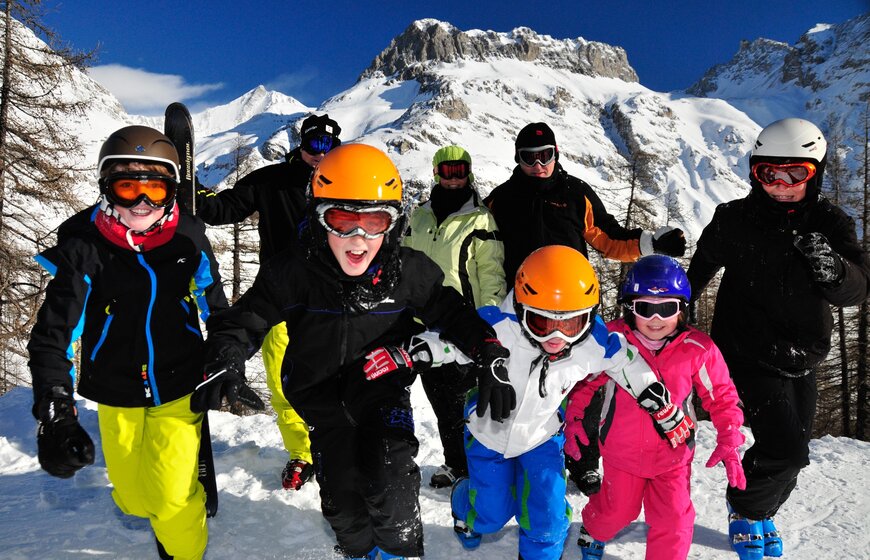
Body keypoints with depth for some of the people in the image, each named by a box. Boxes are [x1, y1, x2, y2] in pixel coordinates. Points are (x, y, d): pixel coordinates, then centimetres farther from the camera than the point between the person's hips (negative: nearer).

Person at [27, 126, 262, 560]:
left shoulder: (189, 239, -10)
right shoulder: (83, 246, -14)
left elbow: (216, 310, 5)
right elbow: (54, 333, -16)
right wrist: (54, 413, -27)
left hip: (178, 391, -1)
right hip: (116, 396, 1)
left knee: (174, 501, -5)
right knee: (133, 498, 17)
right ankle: (150, 508, 54)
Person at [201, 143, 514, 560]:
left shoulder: (409, 272, -17)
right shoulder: (293, 274, -20)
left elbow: (452, 313, -4)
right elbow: (250, 315, -10)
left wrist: (490, 358, -13)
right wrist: (226, 358, -29)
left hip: (384, 389, -1)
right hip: (323, 398, 1)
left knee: (391, 483, -16)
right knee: (341, 495, 8)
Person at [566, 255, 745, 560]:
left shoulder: (699, 349, -15)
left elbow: (722, 397, -3)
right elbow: (584, 381, -2)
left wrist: (729, 442, -10)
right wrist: (574, 421, -6)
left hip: (673, 454, 0)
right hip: (621, 450, 0)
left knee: (674, 520, -1)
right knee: (616, 510, 19)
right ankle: (593, 532, 52)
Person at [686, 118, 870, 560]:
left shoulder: (830, 224, -3)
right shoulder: (735, 220, -10)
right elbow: (702, 266, 7)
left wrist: (832, 268, -33)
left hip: (802, 360, 4)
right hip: (750, 354, -4)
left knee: (792, 454, 15)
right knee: (785, 449, -12)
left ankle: (762, 513, 42)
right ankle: (745, 508, 17)